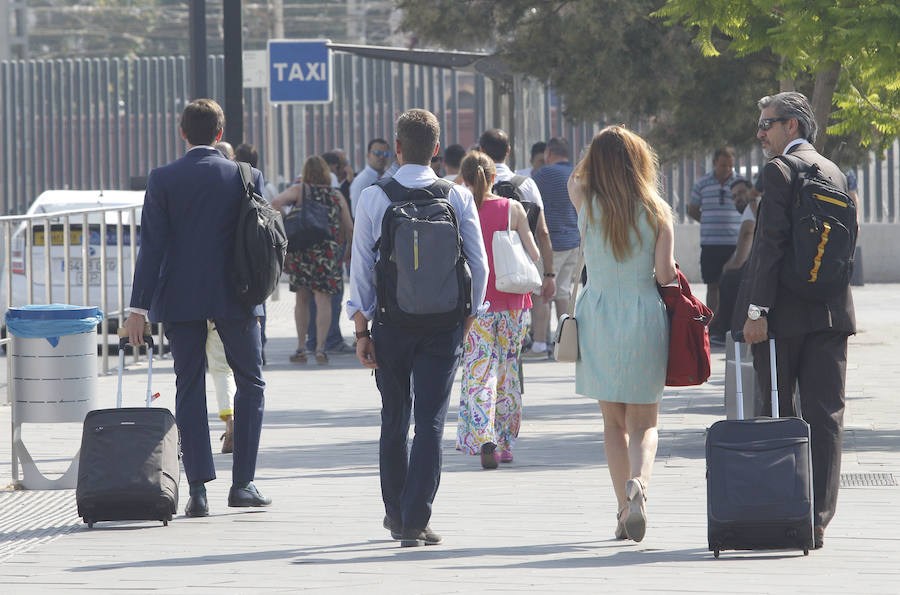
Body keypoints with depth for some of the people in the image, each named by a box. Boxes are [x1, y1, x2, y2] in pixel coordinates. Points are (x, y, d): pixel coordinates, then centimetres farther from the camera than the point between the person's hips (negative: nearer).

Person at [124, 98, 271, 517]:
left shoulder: (163, 179, -4)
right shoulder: (245, 176, -2)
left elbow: (152, 246, -6)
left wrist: (139, 307, -4)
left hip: (180, 297, 0)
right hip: (234, 295, 0)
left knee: (189, 388, 6)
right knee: (250, 382, 13)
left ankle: (198, 489, -1)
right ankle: (242, 483, 7)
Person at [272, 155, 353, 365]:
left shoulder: (299, 191, 0)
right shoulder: (336, 195, 6)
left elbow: (276, 202, -19)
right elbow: (349, 229, 8)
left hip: (302, 251, 0)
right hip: (329, 252, 0)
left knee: (302, 299, 13)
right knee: (323, 299, -1)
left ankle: (301, 348, 13)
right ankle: (320, 347, -13)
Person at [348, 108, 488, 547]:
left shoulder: (373, 198, -2)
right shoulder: (458, 198, -1)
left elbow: (360, 268, -2)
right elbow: (478, 265, 0)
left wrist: (362, 330, 2)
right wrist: (467, 319, 12)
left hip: (391, 322, 1)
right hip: (445, 324, -1)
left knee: (394, 420, 15)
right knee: (431, 421, -1)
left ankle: (395, 513, 27)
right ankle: (415, 521, -8)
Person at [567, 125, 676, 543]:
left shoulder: (587, 204, -4)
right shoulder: (656, 211, -5)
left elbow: (574, 177, 20)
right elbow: (665, 274, -8)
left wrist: (603, 148, 14)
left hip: (598, 319, 1)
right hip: (645, 319, -1)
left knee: (613, 421, 14)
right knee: (643, 422, 7)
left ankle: (624, 508, 8)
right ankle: (638, 480, -22)